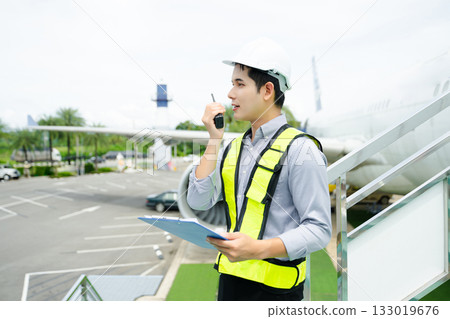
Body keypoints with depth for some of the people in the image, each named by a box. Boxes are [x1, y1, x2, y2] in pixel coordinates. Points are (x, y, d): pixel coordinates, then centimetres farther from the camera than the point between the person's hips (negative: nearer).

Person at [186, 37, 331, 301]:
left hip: (274, 286, -6)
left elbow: (319, 229, -17)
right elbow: (199, 201, -3)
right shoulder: (233, 148, 7)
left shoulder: (299, 149, -15)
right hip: (230, 277, 6)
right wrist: (214, 139, -5)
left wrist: (259, 249, -29)